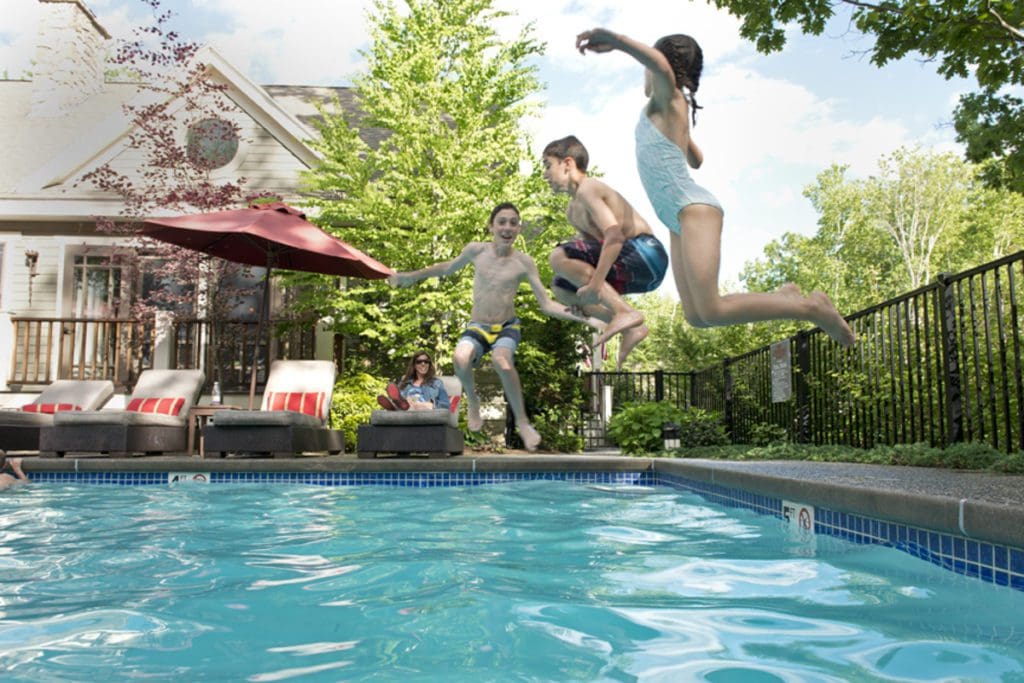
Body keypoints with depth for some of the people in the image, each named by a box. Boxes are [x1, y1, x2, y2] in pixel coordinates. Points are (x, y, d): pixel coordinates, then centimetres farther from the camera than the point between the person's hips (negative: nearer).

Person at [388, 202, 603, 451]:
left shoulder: (524, 262, -5)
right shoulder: (476, 250, -3)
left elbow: (547, 305, -3)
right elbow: (448, 268, 17)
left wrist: (584, 318, -14)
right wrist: (410, 276, 21)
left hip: (507, 327, -1)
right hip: (476, 327, 1)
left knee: (502, 360, -37)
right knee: (461, 359, -34)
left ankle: (522, 421, -15)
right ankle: (472, 400, 1)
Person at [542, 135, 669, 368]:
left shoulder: (587, 189, -10)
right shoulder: (572, 211, 21)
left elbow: (614, 235, -24)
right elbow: (593, 247, 20)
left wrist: (595, 284, -27)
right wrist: (584, 301, 10)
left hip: (646, 254, -10)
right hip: (635, 268, 10)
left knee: (559, 257, -20)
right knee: (561, 288, 15)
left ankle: (626, 313, -23)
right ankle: (631, 329, 2)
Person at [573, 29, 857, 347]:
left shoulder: (668, 97, 1)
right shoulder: (671, 113, 26)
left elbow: (659, 63, -25)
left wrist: (614, 40, -33)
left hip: (695, 209, -9)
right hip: (680, 220, 9)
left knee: (712, 312, -19)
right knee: (696, 316, 2)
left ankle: (810, 307, -8)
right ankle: (782, 296, 11)